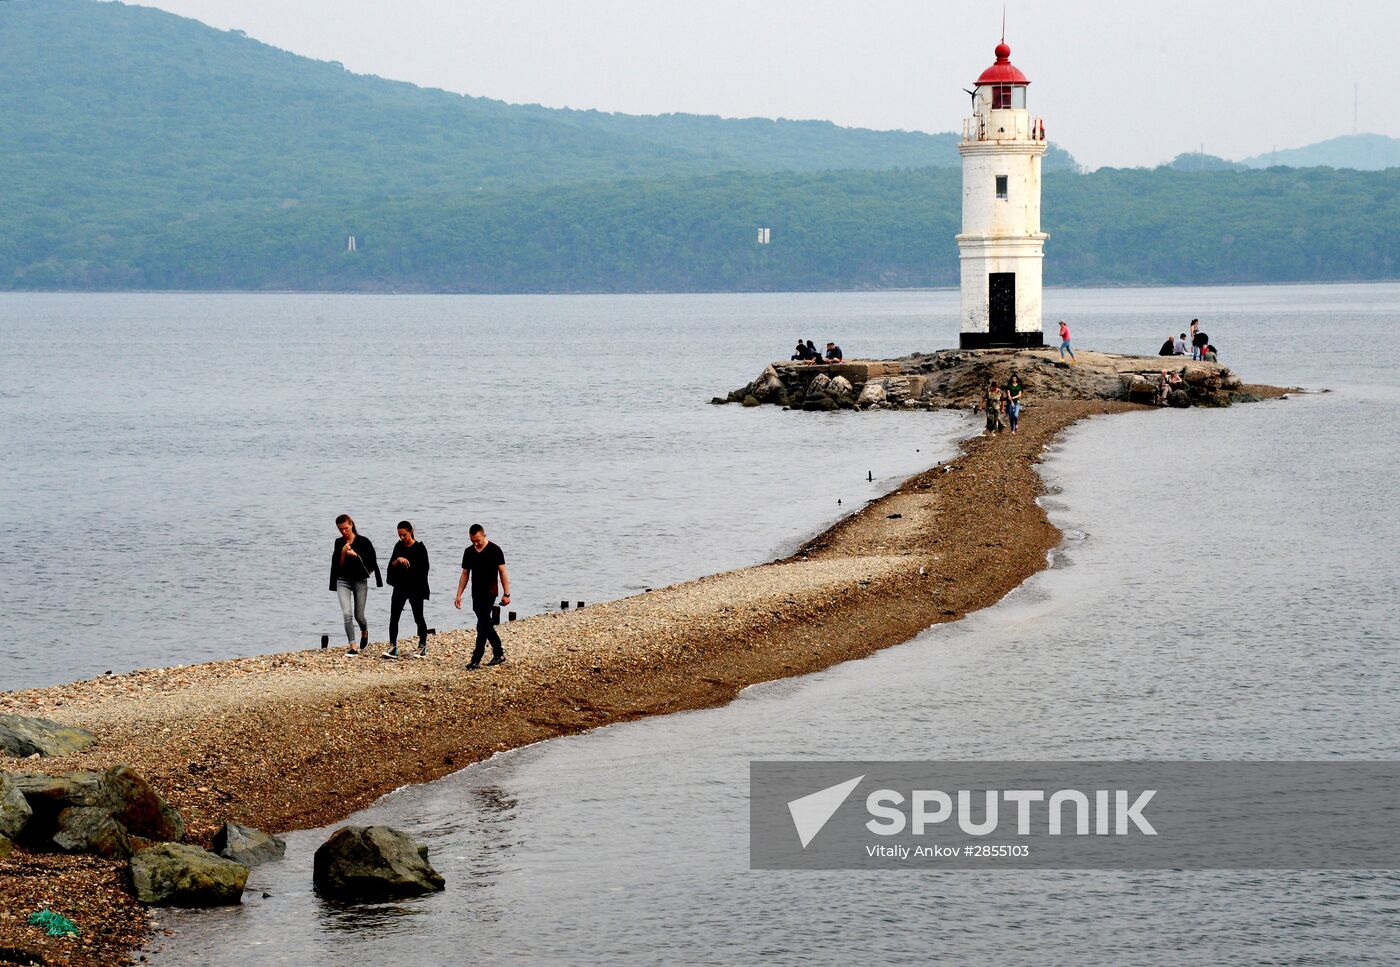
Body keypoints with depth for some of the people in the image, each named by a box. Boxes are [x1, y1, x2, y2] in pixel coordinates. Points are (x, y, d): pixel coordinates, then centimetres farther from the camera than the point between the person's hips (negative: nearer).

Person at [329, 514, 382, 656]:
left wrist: (355, 555, -22)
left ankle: (364, 632, 41)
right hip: (343, 581, 1)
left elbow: (371, 562, -8)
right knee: (347, 614, -13)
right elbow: (338, 564, 3)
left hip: (360, 581, -1)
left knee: (359, 616, 7)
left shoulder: (363, 542, -4)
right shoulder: (339, 543, 4)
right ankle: (353, 646, -12)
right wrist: (343, 552, -15)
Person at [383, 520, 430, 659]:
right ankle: (393, 647, 0)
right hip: (400, 587, 4)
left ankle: (423, 646, 16)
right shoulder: (399, 546, 8)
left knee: (418, 617, 4)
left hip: (415, 588, -4)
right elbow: (391, 565, 5)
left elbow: (424, 569, -5)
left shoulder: (419, 548, -5)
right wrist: (398, 560, -17)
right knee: (394, 617, -3)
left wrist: (422, 590, -10)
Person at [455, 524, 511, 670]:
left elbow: (502, 572, -5)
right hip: (476, 594, 6)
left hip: (489, 593, -6)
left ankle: (476, 660, -15)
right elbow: (465, 574, 13)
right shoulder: (469, 552, 9)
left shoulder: (494, 550, -6)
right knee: (486, 625, 12)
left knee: (482, 626, -12)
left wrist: (506, 594, -8)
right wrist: (459, 595, 8)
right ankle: (499, 653, 25)